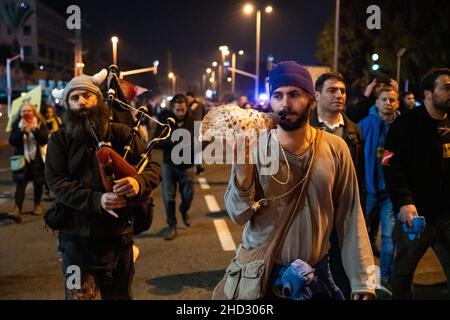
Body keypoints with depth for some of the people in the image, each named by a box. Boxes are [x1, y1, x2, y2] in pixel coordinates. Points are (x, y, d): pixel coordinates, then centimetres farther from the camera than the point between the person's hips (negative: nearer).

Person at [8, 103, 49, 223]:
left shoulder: (40, 124, -1)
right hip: (22, 158, 0)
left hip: (37, 159, 0)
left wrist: (34, 130, -24)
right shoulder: (17, 124, 1)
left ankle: (37, 205, 31)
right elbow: (12, 141, -8)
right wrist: (21, 130, -22)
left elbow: (44, 140, -11)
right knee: (20, 185, -9)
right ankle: (17, 211, -18)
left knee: (38, 183, 12)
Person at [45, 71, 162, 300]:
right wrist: (97, 200, -26)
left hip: (118, 236, 2)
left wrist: (138, 182, -25)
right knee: (79, 295, 2)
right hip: (76, 237, -1)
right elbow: (57, 182, -10)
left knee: (119, 296, 16)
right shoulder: (59, 140, 1)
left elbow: (154, 168, -1)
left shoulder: (121, 133, 2)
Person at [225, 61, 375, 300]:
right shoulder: (253, 146, -10)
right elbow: (238, 215, -11)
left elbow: (350, 217, -3)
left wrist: (362, 280, -5)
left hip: (316, 269, 1)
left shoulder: (335, 148, -7)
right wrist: (243, 174, -28)